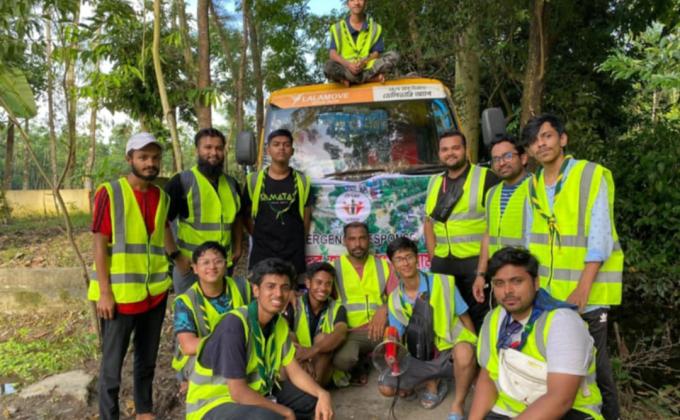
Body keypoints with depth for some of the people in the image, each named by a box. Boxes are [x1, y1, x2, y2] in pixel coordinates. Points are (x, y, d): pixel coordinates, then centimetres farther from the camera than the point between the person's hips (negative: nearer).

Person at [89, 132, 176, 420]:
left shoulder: (162, 196, 6)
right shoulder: (110, 193, -9)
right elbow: (100, 244, -10)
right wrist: (104, 292, -13)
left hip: (155, 292, 5)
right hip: (120, 293, -5)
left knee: (148, 359, 18)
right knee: (112, 363, 6)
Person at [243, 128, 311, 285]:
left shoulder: (302, 181, 2)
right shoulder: (254, 180, 1)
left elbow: (306, 217, 8)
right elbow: (247, 215, 8)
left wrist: (297, 240, 6)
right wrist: (260, 237, 3)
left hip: (294, 253, 0)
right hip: (261, 251, 0)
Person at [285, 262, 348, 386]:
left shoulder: (337, 308, 0)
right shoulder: (293, 305, -1)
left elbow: (340, 334, -21)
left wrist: (312, 351, -39)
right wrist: (302, 359, -35)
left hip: (322, 371, 0)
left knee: (322, 338, -24)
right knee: (289, 336, -24)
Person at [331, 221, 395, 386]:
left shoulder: (383, 265, 12)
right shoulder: (334, 267, 6)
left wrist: (384, 309, -15)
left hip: (380, 329, 2)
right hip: (349, 332, -1)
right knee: (342, 359, -34)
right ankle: (358, 367, 8)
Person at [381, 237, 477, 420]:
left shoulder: (443, 283, -12)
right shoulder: (394, 300, -2)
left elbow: (465, 318, -4)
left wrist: (477, 351, -9)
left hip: (450, 350, -4)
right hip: (421, 357, 4)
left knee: (464, 353, -39)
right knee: (386, 387, -11)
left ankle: (457, 405, -12)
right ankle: (432, 381, 15)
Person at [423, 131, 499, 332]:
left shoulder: (485, 177, -3)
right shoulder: (434, 182, 13)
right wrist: (433, 256, 9)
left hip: (475, 260, -5)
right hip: (442, 262, 5)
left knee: (479, 315, 4)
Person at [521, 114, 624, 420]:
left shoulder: (592, 176, -7)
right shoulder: (534, 185, 8)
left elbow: (599, 239, -13)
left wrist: (583, 288, -20)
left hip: (586, 293, -5)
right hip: (547, 291, 5)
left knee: (593, 362, 6)